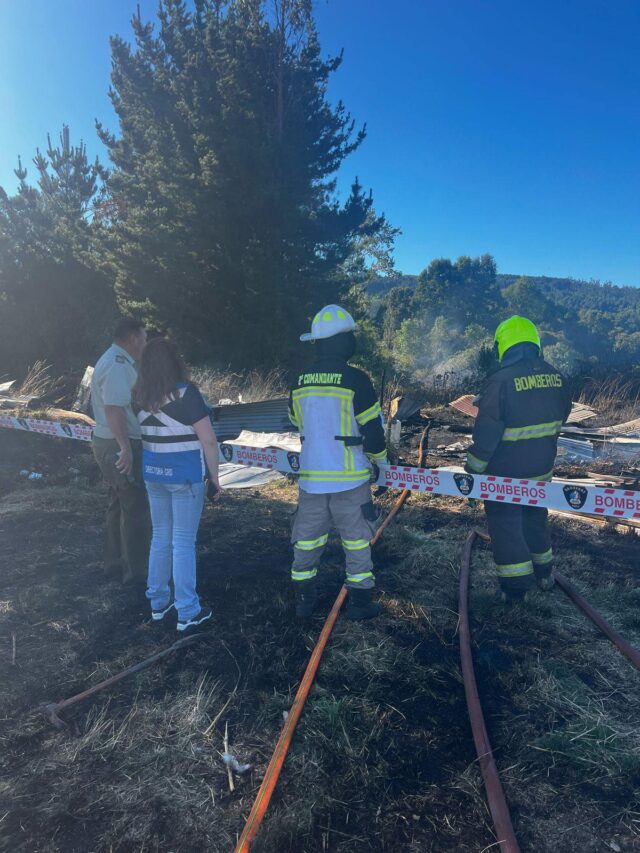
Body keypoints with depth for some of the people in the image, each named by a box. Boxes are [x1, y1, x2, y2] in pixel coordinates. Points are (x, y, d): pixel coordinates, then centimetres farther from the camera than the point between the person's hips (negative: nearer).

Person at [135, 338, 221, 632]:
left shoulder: (141, 398, 2)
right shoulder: (186, 394, -14)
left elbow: (143, 435, 8)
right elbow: (208, 440, -14)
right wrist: (213, 478, -6)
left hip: (153, 473, 6)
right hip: (185, 475, -5)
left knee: (160, 537, 18)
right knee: (183, 542, 2)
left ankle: (158, 603, 30)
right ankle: (187, 613, 13)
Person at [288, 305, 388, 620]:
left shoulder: (300, 382, 2)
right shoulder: (355, 380, -13)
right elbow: (373, 428, -10)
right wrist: (378, 458, 9)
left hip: (311, 477, 4)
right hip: (349, 478, -4)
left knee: (307, 538, 16)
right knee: (357, 540, 11)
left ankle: (304, 598, 27)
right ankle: (359, 601, 20)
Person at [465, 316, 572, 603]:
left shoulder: (501, 381, -22)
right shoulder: (555, 377, -1)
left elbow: (486, 431, -21)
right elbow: (561, 417, 12)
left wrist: (474, 467, -10)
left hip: (506, 473, -6)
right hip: (541, 470, 6)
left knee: (505, 525, 8)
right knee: (535, 519, 24)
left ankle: (516, 587, 14)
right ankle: (544, 573, 39)